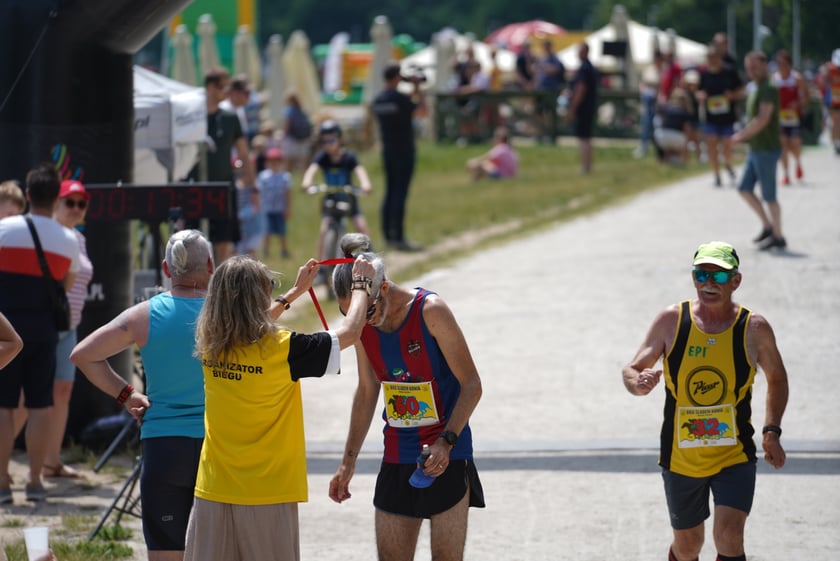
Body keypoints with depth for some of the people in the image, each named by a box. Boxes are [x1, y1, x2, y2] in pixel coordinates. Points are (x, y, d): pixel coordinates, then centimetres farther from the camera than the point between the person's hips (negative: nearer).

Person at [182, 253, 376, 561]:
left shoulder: (210, 345, 0)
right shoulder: (281, 349, -15)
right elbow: (349, 333, -5)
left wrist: (296, 292, 33)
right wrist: (361, 283, 12)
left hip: (214, 490, 4)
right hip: (266, 495, -4)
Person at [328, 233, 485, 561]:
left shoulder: (430, 311, -15)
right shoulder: (363, 324, 1)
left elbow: (472, 385, -12)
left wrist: (446, 442, -24)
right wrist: (348, 461, 16)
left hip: (446, 456, -5)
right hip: (397, 457, 5)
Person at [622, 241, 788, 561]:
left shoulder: (754, 329, -7)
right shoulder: (671, 321, -6)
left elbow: (777, 379, 10)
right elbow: (631, 371, -1)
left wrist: (772, 431, 0)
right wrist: (638, 384, -26)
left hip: (734, 457, -2)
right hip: (681, 458, 2)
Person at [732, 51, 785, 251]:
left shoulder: (768, 90, -16)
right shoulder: (756, 90, 14)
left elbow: (762, 120, -24)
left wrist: (742, 135, -14)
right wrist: (745, 135, 9)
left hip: (767, 150, -10)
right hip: (756, 149, 10)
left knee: (769, 196, -2)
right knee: (744, 189, 10)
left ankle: (778, 236, 7)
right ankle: (768, 226, 18)